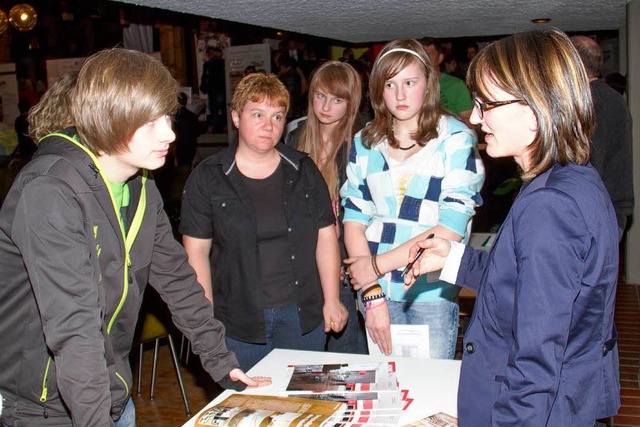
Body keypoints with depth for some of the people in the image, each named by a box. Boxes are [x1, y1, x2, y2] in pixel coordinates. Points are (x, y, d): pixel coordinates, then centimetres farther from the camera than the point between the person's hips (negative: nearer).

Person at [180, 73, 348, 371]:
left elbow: (325, 236, 6)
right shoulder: (208, 178, -2)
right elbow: (197, 251, -3)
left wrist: (331, 301, 1)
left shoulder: (304, 170, 5)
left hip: (303, 314, 2)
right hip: (239, 322, -2)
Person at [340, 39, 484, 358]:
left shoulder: (456, 139, -5)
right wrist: (372, 295, -9)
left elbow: (452, 228, -13)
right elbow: (354, 220, 1)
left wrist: (378, 264, -12)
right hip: (379, 290, 3)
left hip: (432, 291, -3)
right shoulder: (365, 143, 6)